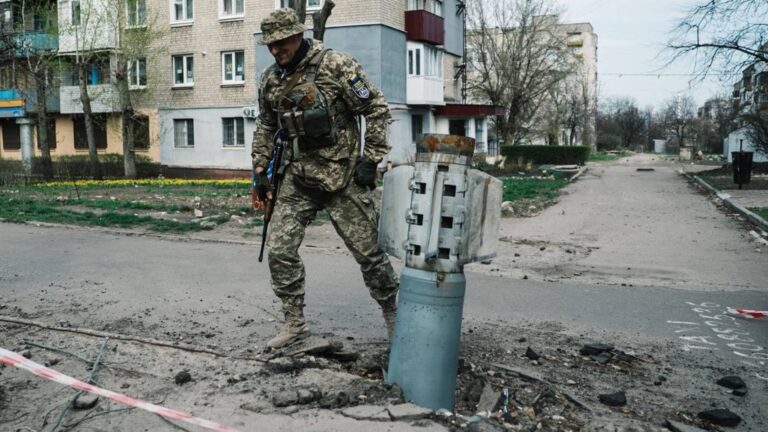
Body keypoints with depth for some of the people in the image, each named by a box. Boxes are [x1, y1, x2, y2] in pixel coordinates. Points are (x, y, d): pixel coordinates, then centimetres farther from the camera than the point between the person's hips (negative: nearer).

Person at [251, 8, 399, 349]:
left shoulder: (336, 65, -12)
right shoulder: (269, 80, 6)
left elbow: (377, 109, -10)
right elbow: (265, 126, 21)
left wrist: (371, 159, -13)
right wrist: (260, 166, 14)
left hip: (342, 177, -5)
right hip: (297, 179, 5)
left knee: (368, 250, 3)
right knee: (280, 249, -1)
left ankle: (391, 310, 25)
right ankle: (295, 322, 15)